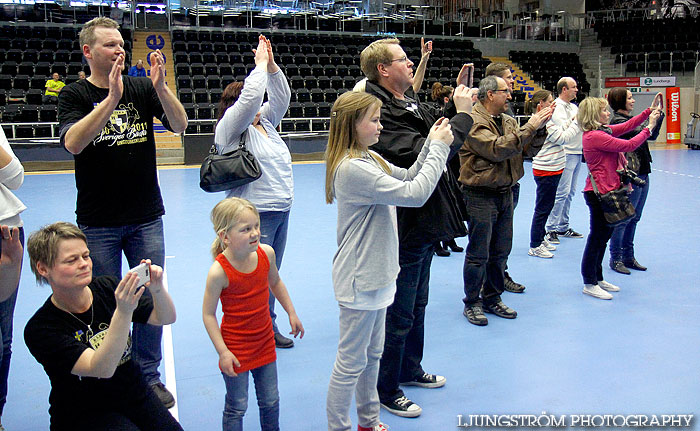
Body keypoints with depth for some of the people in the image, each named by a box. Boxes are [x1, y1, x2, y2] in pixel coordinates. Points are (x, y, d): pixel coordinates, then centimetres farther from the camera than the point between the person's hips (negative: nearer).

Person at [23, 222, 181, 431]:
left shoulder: (107, 288, -7)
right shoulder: (39, 329, -18)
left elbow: (166, 318, -6)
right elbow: (102, 368, -29)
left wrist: (157, 290, -27)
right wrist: (123, 312, -42)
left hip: (136, 396, 5)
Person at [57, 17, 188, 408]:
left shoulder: (142, 88, 3)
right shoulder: (75, 94, -3)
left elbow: (180, 125, -8)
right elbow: (73, 142, -21)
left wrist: (161, 86, -24)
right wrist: (112, 98, -29)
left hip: (147, 217, 2)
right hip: (98, 223, -2)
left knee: (152, 298, 8)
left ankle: (149, 377, 24)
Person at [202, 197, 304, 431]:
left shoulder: (266, 253, -11)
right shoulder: (219, 271, -26)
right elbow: (208, 314, -16)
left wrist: (292, 313, 13)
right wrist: (223, 352, -17)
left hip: (264, 341, 5)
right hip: (236, 348, -5)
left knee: (270, 401, 19)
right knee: (237, 407, 9)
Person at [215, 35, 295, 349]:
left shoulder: (264, 122, 18)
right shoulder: (231, 127, -7)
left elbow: (281, 97, 18)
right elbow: (250, 99, -20)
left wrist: (272, 65, 7)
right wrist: (261, 64, -8)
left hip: (280, 210, 9)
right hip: (254, 214, -9)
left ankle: (269, 327, 26)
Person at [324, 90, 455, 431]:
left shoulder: (369, 158, 7)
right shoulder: (352, 168, -24)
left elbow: (408, 177, 12)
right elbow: (415, 193, -26)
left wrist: (431, 145, -1)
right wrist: (438, 147, -17)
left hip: (375, 273, 10)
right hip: (360, 278, -10)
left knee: (372, 354, 21)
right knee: (352, 361, 4)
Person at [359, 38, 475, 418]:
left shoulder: (408, 103, 8)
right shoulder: (381, 113, -24)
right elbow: (426, 154, -32)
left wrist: (457, 99, 7)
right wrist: (463, 114, -20)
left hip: (422, 224, 10)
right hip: (404, 229, -10)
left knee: (416, 305, 25)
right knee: (398, 315, 5)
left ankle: (410, 369, 44)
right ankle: (386, 390, 24)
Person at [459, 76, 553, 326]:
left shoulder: (508, 122, 12)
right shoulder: (474, 122, -14)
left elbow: (530, 149, 9)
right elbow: (497, 149, -26)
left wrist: (540, 127, -7)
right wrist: (529, 127, -22)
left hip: (505, 194, 8)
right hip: (480, 196, -8)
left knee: (501, 252, 15)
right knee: (478, 255, 1)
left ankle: (492, 299, 29)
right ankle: (472, 303, 15)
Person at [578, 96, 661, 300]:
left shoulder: (603, 131, 10)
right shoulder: (594, 136, -20)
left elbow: (627, 126, 18)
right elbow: (628, 145, -20)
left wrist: (649, 111, 10)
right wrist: (649, 128, -9)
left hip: (607, 191, 10)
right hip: (599, 193, -10)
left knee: (603, 236, 16)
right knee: (597, 237, -2)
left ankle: (597, 278, 27)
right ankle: (589, 284, 7)